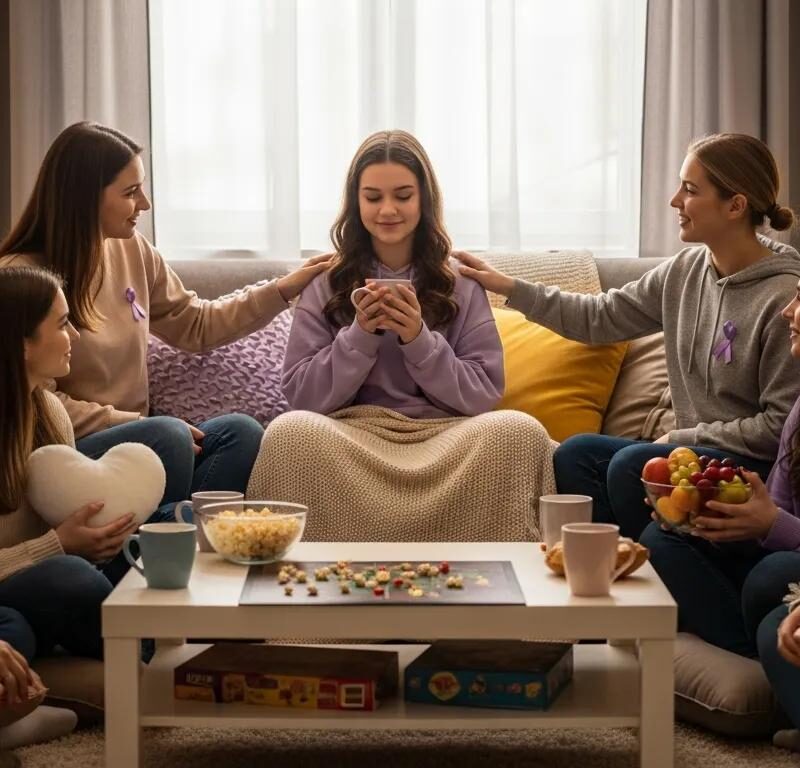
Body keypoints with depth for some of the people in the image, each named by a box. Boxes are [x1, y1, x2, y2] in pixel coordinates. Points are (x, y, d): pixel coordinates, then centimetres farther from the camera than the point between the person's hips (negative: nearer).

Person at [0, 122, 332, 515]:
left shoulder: (134, 252, 8)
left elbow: (197, 326, 18)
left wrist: (282, 290, 11)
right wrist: (139, 424, -17)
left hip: (132, 438, 7)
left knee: (240, 431, -19)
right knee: (167, 435, -33)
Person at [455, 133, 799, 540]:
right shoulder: (684, 270, 5)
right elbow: (599, 317, 12)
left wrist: (681, 438, -12)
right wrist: (510, 288, 7)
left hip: (757, 467, -7)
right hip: (690, 448, 7)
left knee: (632, 465, -27)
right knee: (575, 454, -10)